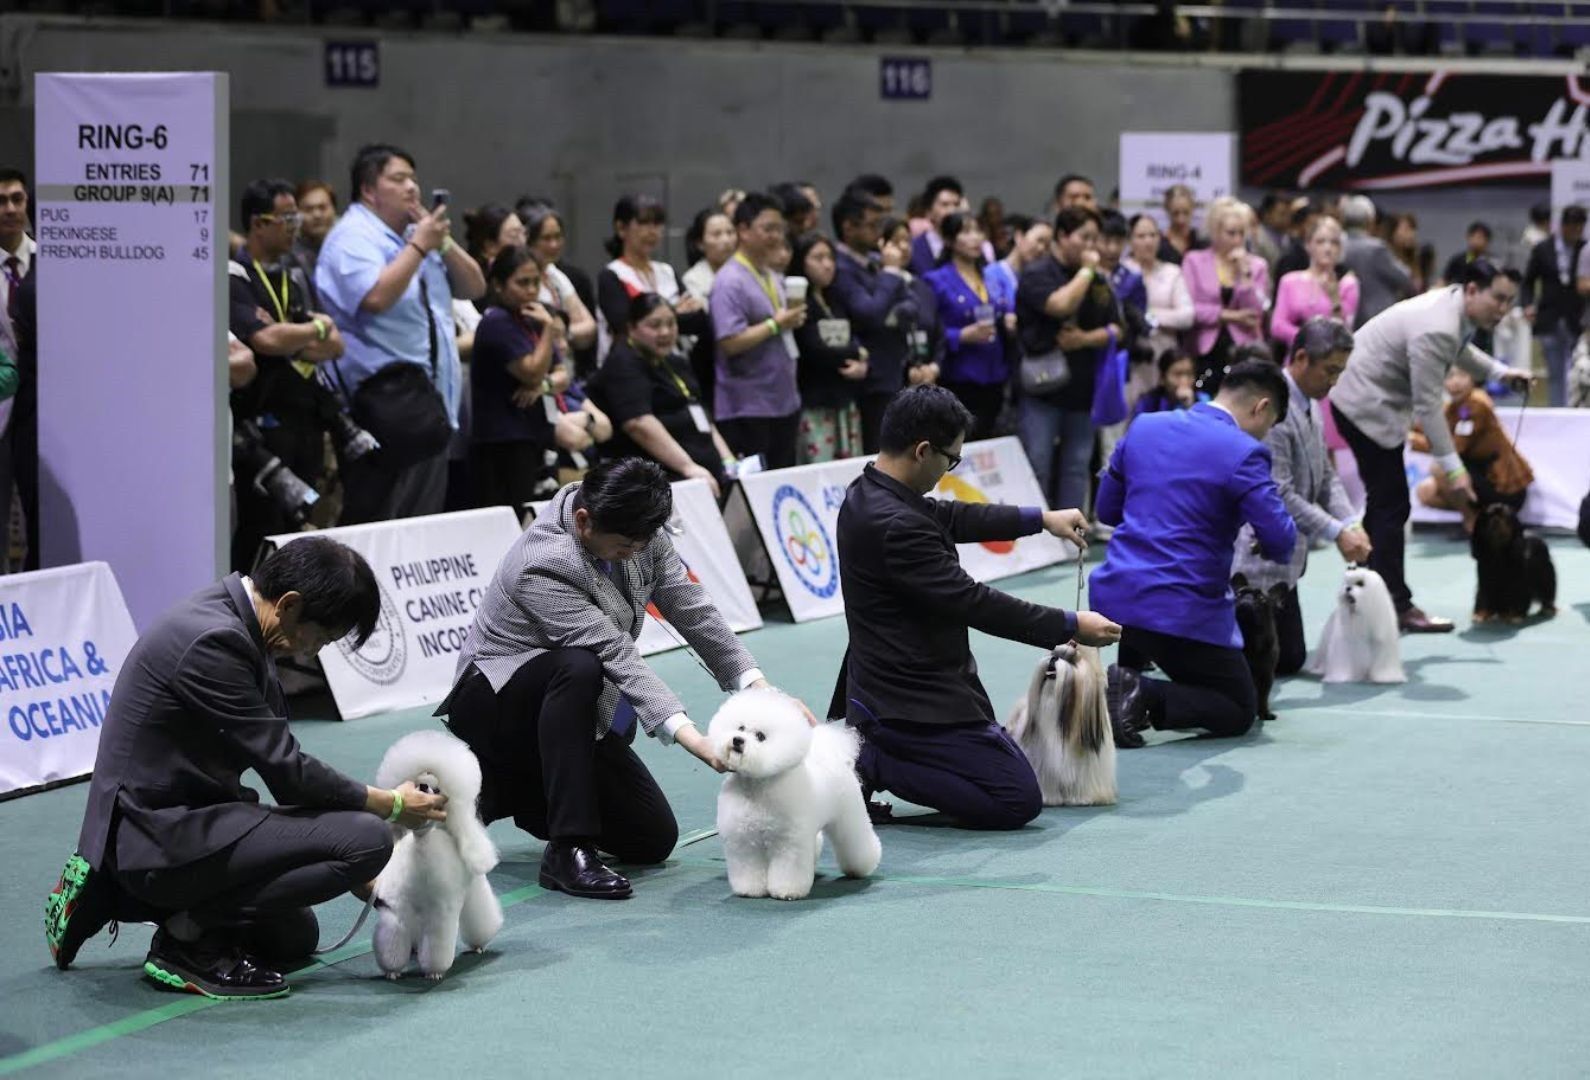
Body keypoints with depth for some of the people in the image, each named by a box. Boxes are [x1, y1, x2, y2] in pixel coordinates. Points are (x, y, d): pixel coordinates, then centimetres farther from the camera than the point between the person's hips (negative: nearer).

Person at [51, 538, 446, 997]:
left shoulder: (232, 620, 6)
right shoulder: (213, 639, -24)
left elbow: (280, 764, 13)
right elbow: (286, 770, -20)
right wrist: (393, 805, -6)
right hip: (161, 835, -11)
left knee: (295, 938, 30)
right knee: (368, 839, -20)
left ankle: (113, 892, 19)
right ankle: (190, 933, -9)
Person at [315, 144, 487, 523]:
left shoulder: (417, 234, 20)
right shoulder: (353, 237, -6)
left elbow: (474, 288, 19)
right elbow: (376, 297, -24)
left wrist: (443, 243, 3)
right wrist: (419, 246, -14)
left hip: (430, 393, 9)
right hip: (384, 390, -9)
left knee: (428, 514, 10)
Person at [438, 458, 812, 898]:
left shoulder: (633, 528, -11)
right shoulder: (542, 566, -33)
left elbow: (689, 606, -9)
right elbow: (619, 657, -39)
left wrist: (759, 686, -18)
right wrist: (689, 736, -45)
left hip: (580, 705, 7)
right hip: (497, 697, -7)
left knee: (654, 840, 1)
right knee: (579, 668, -41)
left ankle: (515, 790, 19)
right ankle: (567, 850, -34)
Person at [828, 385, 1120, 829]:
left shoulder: (867, 493, 3)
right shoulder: (896, 526, -26)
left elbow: (949, 517, 21)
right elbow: (974, 603, -22)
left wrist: (1039, 519, 17)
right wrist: (1071, 626, -13)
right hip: (913, 703, -10)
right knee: (1018, 801, -8)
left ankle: (864, 749, 11)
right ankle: (870, 764, -8)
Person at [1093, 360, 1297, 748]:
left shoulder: (1144, 426, 7)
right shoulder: (1243, 454, -12)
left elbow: (1106, 510, 16)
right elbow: (1281, 543, -14)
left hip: (1115, 595, 6)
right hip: (1185, 611, -6)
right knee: (1240, 711, 11)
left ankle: (1122, 684, 18)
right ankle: (1142, 697, -13)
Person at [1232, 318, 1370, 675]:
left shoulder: (1309, 404, 12)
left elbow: (1325, 476, 15)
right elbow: (1279, 495, -24)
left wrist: (1351, 523, -2)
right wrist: (1337, 532, -21)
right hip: (1261, 562, -10)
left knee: (1290, 660, 12)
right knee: (1283, 659, -6)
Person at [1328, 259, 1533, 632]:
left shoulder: (1457, 307, -1)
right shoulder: (1436, 329, -30)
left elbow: (1458, 349, 23)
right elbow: (1427, 405, -28)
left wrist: (1499, 371, 9)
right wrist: (1452, 467, -26)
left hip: (1372, 397, 11)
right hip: (1366, 403, -11)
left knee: (1383, 502, 15)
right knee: (1391, 506, -9)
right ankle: (1397, 606, -6)